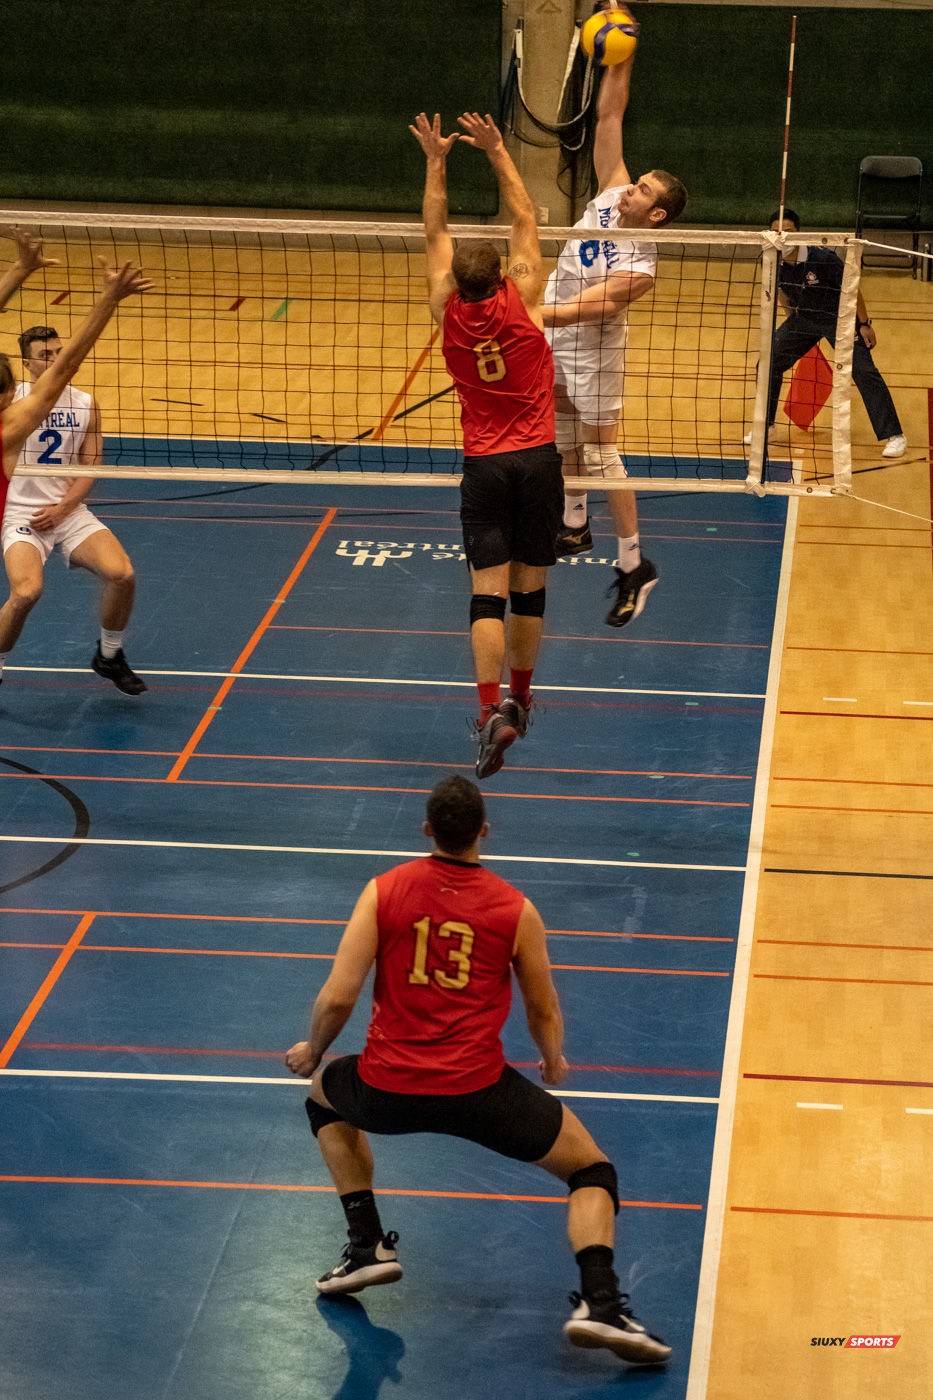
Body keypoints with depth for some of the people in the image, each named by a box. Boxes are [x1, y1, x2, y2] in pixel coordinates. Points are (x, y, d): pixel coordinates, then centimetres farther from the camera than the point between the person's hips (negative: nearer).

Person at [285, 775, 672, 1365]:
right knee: (592, 1169, 16)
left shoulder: (384, 891, 0)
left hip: (390, 1090, 1)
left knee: (324, 1093, 36)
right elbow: (544, 1013, 10)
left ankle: (367, 1244, 28)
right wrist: (555, 1064, 33)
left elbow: (337, 998, -3)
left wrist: (313, 1052, 18)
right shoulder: (516, 910, 0)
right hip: (480, 1091, -1)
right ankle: (599, 1303, -7)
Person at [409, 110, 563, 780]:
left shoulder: (449, 311, -5)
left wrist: (437, 162, 9)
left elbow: (436, 233, 7)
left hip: (484, 466, 0)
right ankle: (520, 698, 26)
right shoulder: (521, 300, -8)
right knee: (530, 587, 12)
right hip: (538, 458, 0)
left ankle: (493, 709, -22)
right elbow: (526, 218, 1)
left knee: (489, 592, -5)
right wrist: (496, 150, 3)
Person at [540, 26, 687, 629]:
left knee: (600, 453, -4)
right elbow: (609, 118, -10)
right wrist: (620, 63, -21)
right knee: (565, 437, 22)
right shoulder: (612, 191, -9)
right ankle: (576, 528, 42)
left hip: (591, 349, -8)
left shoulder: (640, 266, -28)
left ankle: (634, 567, 2)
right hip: (553, 337, 8)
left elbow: (587, 307, -37)